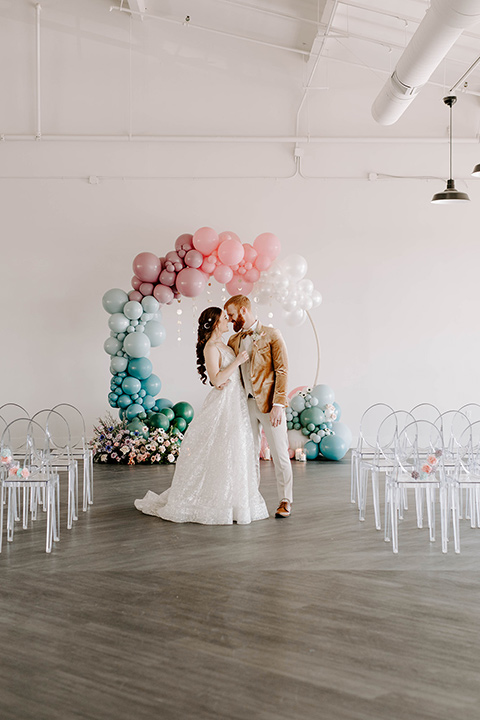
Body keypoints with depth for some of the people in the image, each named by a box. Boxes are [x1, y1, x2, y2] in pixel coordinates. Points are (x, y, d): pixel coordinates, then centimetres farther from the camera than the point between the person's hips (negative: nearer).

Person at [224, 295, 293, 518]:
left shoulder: (271, 335, -3)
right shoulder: (234, 340, 14)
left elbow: (282, 370, -9)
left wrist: (278, 404, -16)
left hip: (269, 403, -5)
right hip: (246, 403, 5)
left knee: (279, 453, -1)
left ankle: (285, 501, 9)